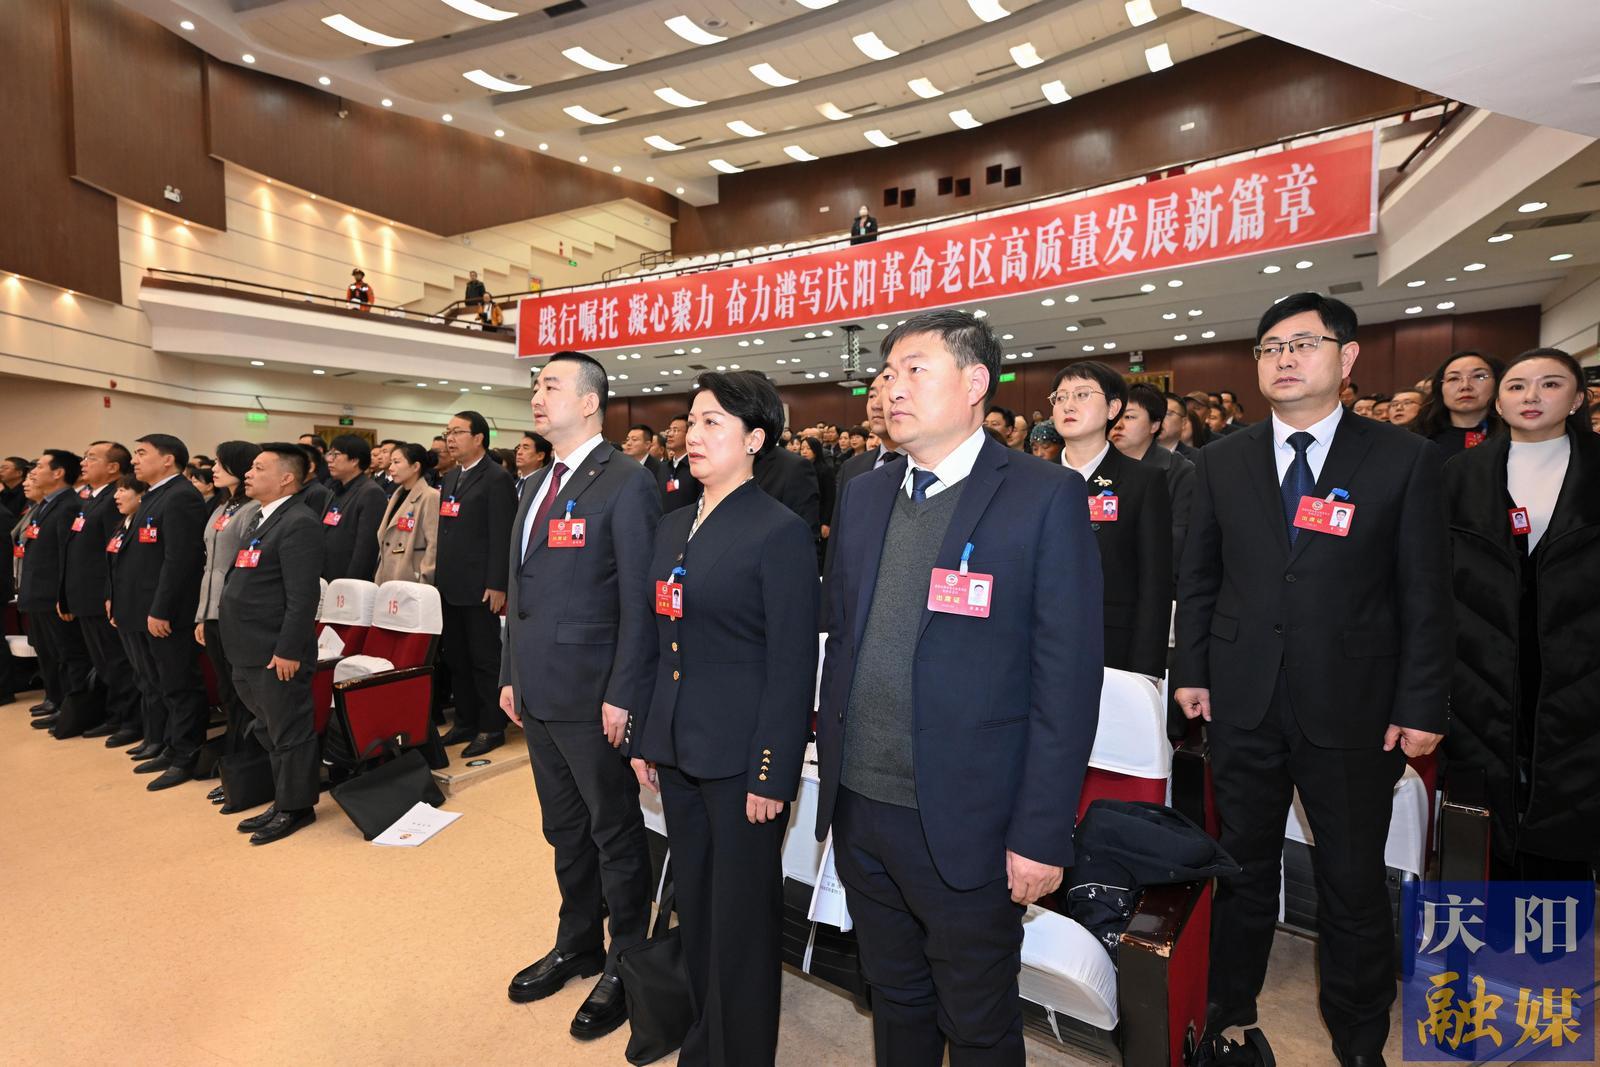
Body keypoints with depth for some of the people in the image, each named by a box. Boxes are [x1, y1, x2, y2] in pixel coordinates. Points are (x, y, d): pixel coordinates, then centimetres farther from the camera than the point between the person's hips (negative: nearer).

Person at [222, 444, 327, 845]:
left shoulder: (298, 525, -17)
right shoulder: (260, 520, 15)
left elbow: (303, 597, -21)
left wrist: (288, 650, -21)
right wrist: (239, 645, 19)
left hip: (276, 654, -10)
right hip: (249, 653, 10)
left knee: (289, 733, 4)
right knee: (268, 733, 19)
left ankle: (295, 807, 18)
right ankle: (283, 801, 32)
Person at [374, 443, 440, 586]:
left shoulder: (431, 497, -10)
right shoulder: (397, 496, 16)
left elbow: (435, 545, -15)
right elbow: (384, 540, 20)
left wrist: (423, 583, -17)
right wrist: (379, 577, 15)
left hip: (411, 583, -8)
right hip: (387, 581, 8)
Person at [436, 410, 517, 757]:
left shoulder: (497, 478, -10)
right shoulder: (450, 478, 16)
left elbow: (502, 537, -15)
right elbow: (445, 532, 19)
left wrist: (496, 585, -18)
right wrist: (439, 573, 14)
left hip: (479, 588, -8)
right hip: (450, 586, 8)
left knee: (485, 659, 1)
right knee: (456, 658, 14)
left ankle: (491, 728, 12)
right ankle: (466, 722, 25)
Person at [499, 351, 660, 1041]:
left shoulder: (625, 483, -13)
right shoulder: (537, 485, 14)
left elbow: (640, 600, -17)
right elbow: (520, 589, 17)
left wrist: (622, 695, -18)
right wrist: (511, 674, 15)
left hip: (593, 697, -8)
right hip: (538, 692, 8)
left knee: (614, 832, 9)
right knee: (564, 830, 22)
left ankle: (625, 964, 29)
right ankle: (577, 945, 41)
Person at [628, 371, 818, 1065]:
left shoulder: (780, 532, -13)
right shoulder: (672, 528, 8)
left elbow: (792, 668, -14)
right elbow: (661, 644, 12)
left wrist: (772, 775, -14)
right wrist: (643, 740, 12)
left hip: (740, 757, -7)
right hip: (677, 748, 7)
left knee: (742, 917, 11)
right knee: (694, 904, 22)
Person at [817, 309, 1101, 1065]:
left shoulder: (1046, 497, -11)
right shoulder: (863, 495, 6)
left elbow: (1069, 679, -12)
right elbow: (841, 641, 9)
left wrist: (1041, 833, -13)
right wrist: (831, 775, 9)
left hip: (963, 824, -4)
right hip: (858, 810, 5)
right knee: (895, 1001, 25)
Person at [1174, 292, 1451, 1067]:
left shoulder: (1405, 459, -2)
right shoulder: (1221, 463, 3)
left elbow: (1426, 594, -3)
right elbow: (1197, 579, 6)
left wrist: (1421, 706, -5)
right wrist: (1191, 672, 2)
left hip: (1353, 707, -1)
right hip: (1243, 703, 2)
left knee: (1353, 881, 13)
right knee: (1244, 867, 16)